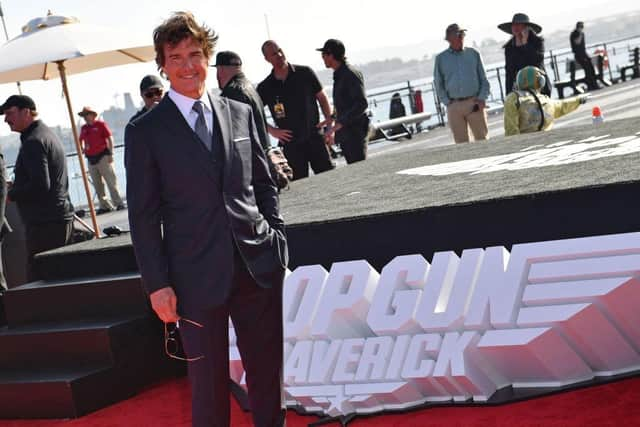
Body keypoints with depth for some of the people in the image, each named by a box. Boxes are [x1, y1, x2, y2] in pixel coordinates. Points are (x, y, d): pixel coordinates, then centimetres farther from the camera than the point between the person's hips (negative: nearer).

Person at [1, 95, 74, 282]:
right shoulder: (47, 134, 18)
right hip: (62, 219, 11)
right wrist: (16, 186, 14)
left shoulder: (33, 142, -14)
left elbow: (40, 185, -23)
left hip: (45, 224, -11)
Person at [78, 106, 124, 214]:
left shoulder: (101, 124, -3)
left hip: (103, 157, -6)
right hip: (91, 159, 6)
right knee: (97, 185, 7)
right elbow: (81, 140, 30)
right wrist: (82, 148, 10)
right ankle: (105, 205, 12)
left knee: (111, 181, -5)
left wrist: (110, 153, -12)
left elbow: (110, 138, -7)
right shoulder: (84, 128, 13)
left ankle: (119, 203, -2)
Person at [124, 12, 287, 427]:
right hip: (198, 278, -3)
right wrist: (157, 283, -7)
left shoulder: (242, 114, 8)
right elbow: (143, 215, -3)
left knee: (268, 371, 11)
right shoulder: (145, 132, -2)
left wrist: (277, 243, 6)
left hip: (259, 268, 3)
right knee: (209, 380, 5)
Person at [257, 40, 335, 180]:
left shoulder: (305, 73, 1)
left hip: (314, 137, 0)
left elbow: (322, 98, 8)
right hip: (291, 144, 0)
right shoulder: (265, 87, 2)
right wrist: (272, 131, 0)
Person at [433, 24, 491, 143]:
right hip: (454, 106, 0)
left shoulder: (473, 54, 8)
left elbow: (484, 79, 9)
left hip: (474, 103, 0)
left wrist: (482, 98, -4)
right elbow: (438, 84, 11)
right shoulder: (441, 58, 7)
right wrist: (448, 102, -1)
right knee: (461, 142, 3)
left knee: (482, 138, 1)